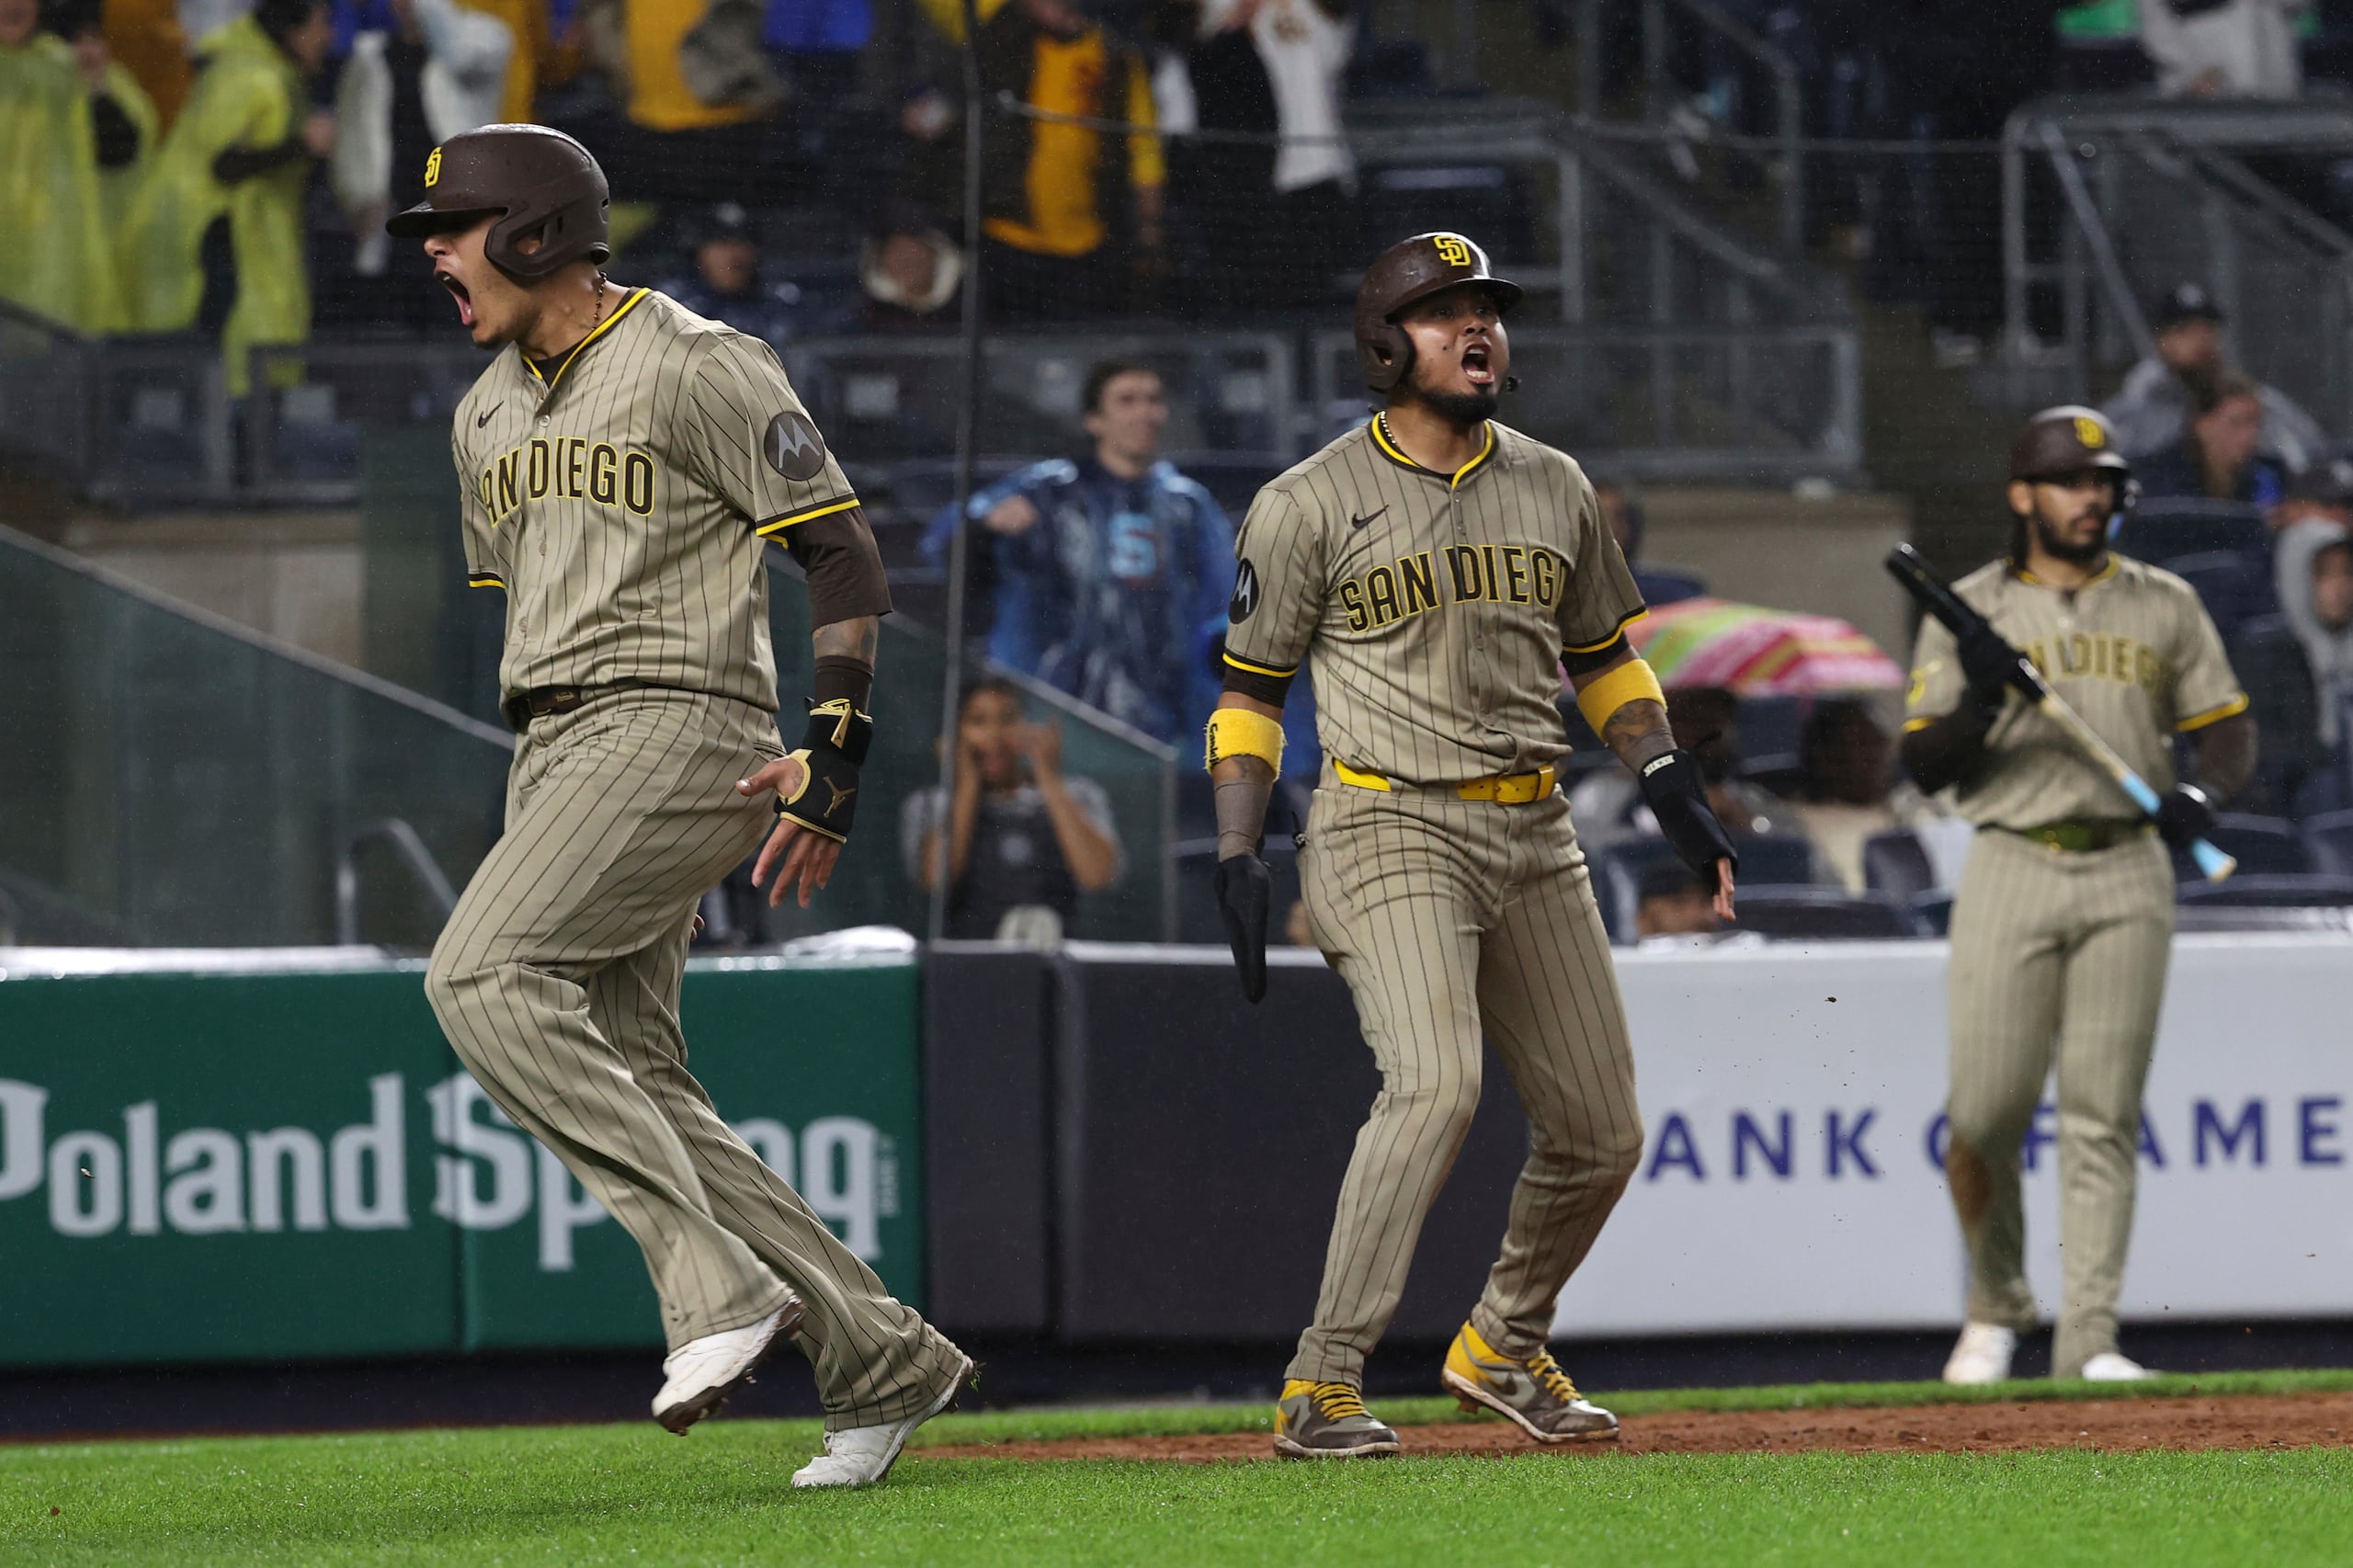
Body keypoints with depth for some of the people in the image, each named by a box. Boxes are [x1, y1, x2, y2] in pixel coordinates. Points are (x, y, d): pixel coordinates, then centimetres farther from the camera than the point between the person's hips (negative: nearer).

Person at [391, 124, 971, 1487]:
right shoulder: (489, 414, 19)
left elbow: (846, 553, -8)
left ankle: (716, 1279, -29)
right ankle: (882, 1360, 6)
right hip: (557, 757, 9)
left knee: (483, 976, -26)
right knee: (635, 1090, 1)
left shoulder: (700, 369, -7)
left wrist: (838, 750, -17)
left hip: (681, 726, -9)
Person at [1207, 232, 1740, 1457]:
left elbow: (1599, 656, 22)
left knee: (1601, 1130, 6)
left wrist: (1671, 786, 8)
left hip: (1532, 836, 6)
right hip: (1390, 827, -6)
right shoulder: (1310, 505, -2)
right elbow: (1251, 688, 3)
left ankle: (1504, 1345, 30)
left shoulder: (1552, 489, 12)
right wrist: (1237, 859, -6)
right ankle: (1320, 1387, -23)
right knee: (1435, 1081, -26)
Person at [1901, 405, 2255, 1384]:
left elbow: (2228, 731, 11)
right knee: (1984, 1111, -6)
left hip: (2126, 872, 1)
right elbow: (1924, 764, 2)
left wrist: (2201, 796, -11)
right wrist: (1979, 700, -17)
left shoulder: (2164, 607, 12)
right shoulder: (1969, 611, 7)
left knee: (2102, 1116, -3)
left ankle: (2089, 1338, -3)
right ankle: (1995, 1309, 15)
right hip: (2009, 870, -1)